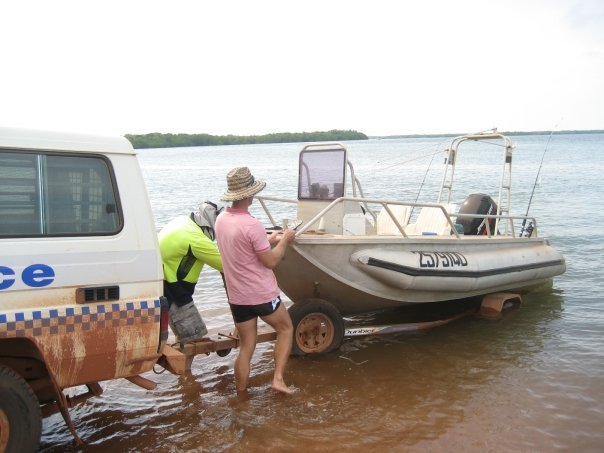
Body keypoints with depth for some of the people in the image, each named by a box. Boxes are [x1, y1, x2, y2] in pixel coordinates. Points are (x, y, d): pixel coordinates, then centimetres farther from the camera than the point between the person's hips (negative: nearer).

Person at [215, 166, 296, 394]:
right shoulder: (252, 225, -23)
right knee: (286, 328, 19)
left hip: (237, 297, 6)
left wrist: (268, 240, 15)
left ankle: (240, 395, 22)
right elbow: (270, 261, -15)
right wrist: (284, 240, -1)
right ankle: (278, 378, 11)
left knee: (246, 348, 16)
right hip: (262, 295, -6)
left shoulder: (221, 220, 2)